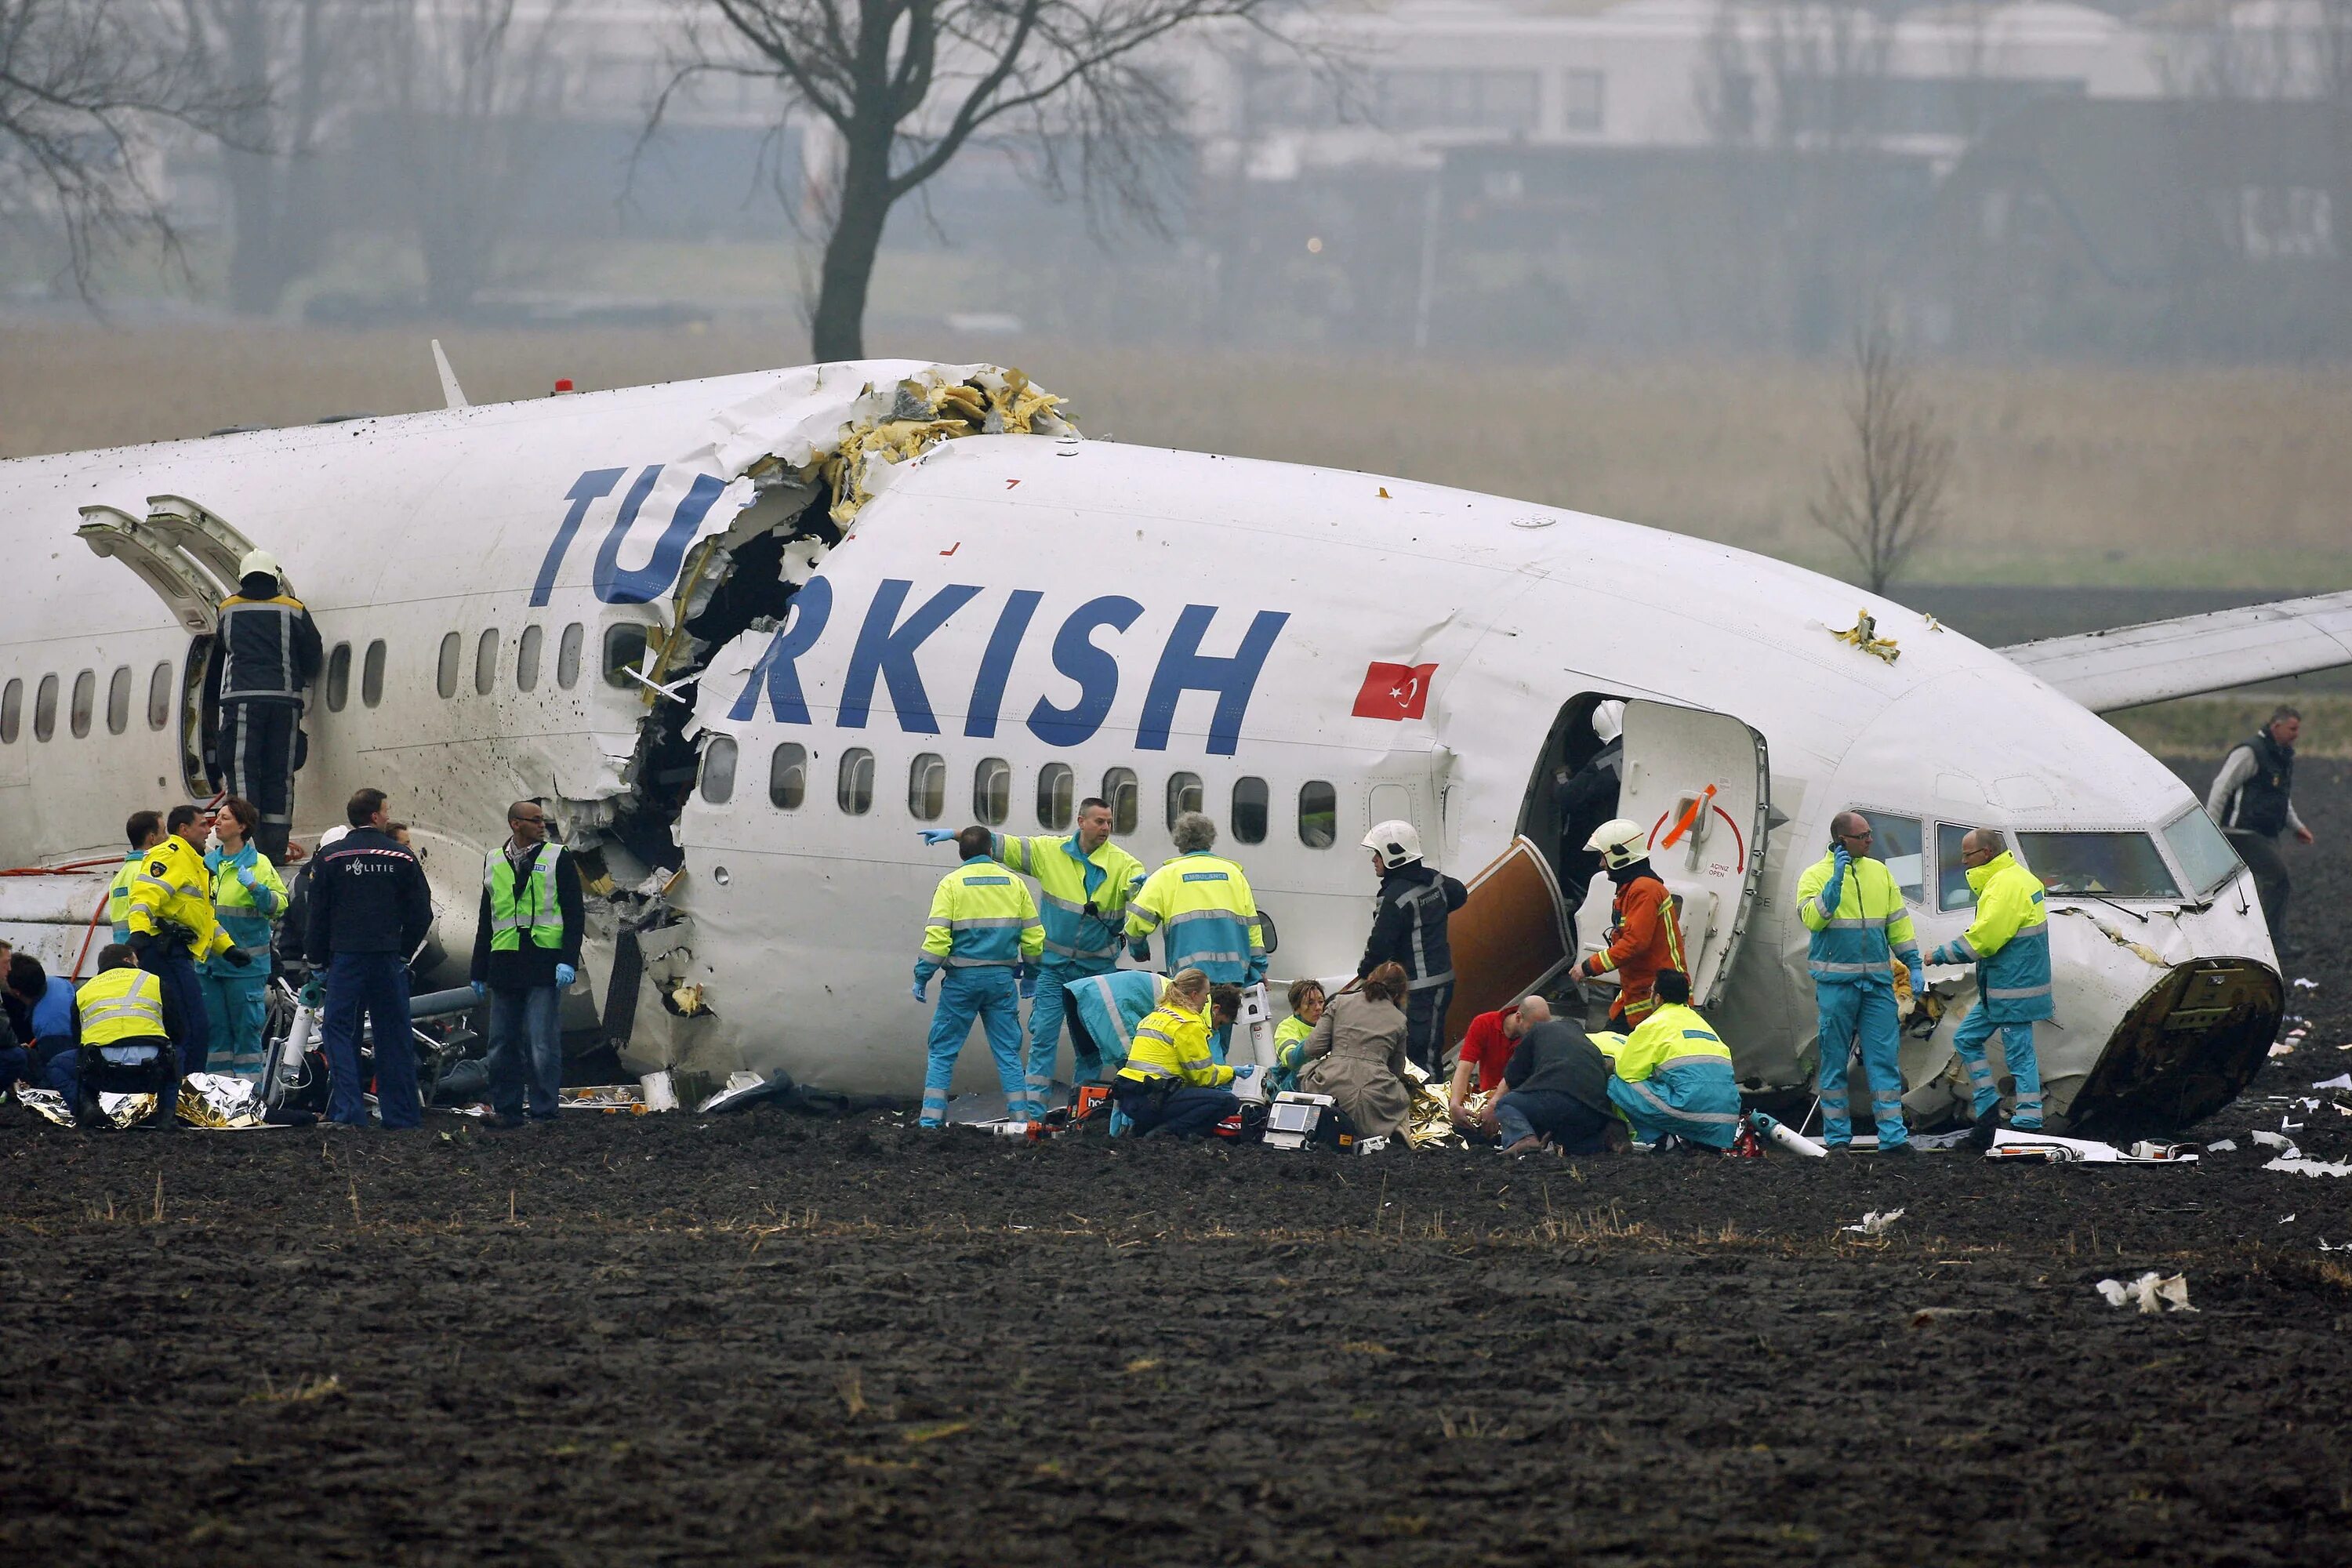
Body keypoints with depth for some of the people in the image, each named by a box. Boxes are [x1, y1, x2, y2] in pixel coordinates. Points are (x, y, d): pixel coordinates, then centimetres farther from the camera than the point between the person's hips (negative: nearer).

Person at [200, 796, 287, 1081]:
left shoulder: (259, 864, -3)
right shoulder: (207, 863, 13)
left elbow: (279, 905, -11)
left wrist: (255, 887, -24)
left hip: (245, 961, -6)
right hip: (209, 961, 6)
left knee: (246, 1028, -4)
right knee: (216, 1028, 9)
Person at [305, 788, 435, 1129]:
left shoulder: (330, 857, -1)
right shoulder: (402, 858, 2)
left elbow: (317, 913, 0)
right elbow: (421, 912, 4)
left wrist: (317, 960, 10)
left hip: (346, 959, -1)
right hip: (389, 957, 2)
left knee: (339, 1031, 1)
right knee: (393, 1037, 8)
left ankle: (347, 1111, -10)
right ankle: (400, 1113, 9)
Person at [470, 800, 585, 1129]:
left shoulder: (557, 859, 4)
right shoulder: (494, 863, 14)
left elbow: (575, 913, 0)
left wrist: (569, 961, -11)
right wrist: (479, 972, 17)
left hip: (544, 965, -4)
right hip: (504, 965, 4)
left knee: (542, 1045, -6)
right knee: (503, 1044, 5)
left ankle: (544, 1113, -2)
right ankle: (507, 1110, 13)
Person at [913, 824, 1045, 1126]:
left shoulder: (952, 883, -3)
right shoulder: (1013, 883, 6)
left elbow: (936, 937, -11)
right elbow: (1034, 936, 8)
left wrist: (922, 977, -4)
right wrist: (1030, 972, 22)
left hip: (962, 978, -2)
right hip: (1002, 978, 2)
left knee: (943, 1051, 5)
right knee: (1008, 1052, 8)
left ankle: (932, 1116, -1)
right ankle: (1021, 1115, 4)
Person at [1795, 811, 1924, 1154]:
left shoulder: (1880, 872, 12)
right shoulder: (1815, 876, -2)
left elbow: (1898, 923, 16)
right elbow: (1812, 919, -17)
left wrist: (1913, 965, 10)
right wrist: (1836, 880, -21)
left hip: (1877, 981, 4)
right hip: (1836, 981, -3)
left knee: (1885, 1058, -1)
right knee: (1835, 1060, 3)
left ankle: (1892, 1135, -1)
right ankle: (1837, 1135, 10)